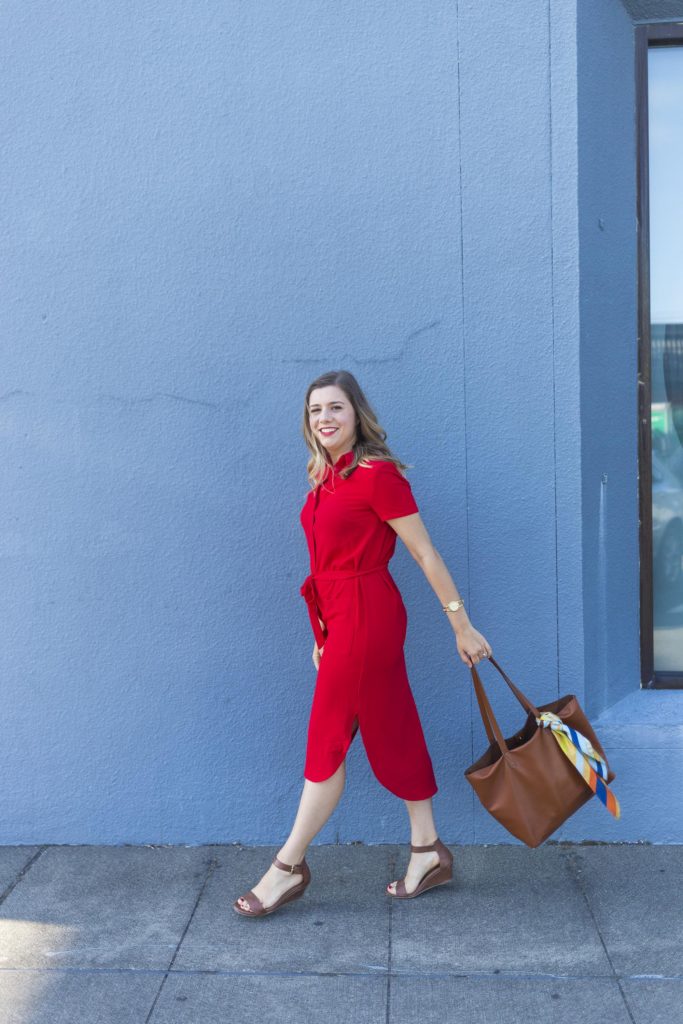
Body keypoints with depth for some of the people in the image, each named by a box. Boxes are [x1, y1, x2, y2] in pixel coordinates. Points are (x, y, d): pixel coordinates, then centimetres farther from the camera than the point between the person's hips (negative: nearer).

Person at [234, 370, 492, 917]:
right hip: (339, 617, 9)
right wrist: (324, 636, 17)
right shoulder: (326, 478, 11)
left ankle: (289, 867, 12)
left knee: (328, 739, 0)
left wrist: (463, 626, -9)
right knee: (392, 733, 14)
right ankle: (428, 852, 27)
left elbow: (426, 554, -12)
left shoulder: (377, 474, -14)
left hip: (366, 615, -9)